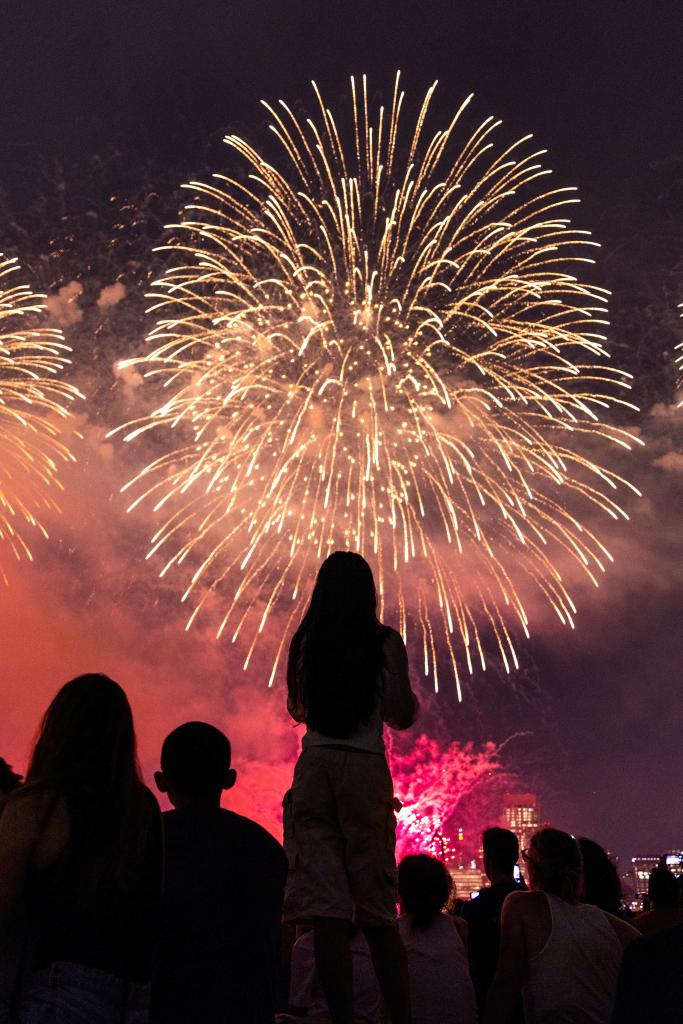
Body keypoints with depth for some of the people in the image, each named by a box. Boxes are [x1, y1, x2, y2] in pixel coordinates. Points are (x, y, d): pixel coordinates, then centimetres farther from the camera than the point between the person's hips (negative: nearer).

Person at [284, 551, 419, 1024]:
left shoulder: (305, 641, 7)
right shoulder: (385, 642, -1)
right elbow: (401, 716, -5)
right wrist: (413, 701, 17)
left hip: (314, 767, 1)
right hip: (365, 768, -1)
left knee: (327, 907, 0)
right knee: (378, 912, 8)